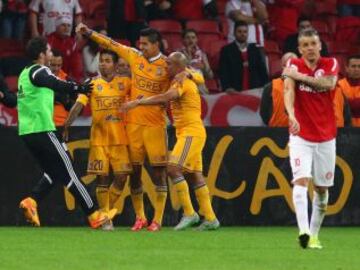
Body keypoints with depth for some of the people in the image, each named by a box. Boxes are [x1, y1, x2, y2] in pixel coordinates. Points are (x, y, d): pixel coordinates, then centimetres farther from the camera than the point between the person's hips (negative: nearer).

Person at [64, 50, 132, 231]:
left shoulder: (125, 83, 6)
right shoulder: (92, 84, 2)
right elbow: (78, 105, -8)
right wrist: (67, 126, -18)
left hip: (119, 139, 1)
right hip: (98, 139, -1)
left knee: (121, 177, -3)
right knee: (102, 177, -2)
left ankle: (108, 209, 18)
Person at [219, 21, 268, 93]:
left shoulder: (256, 50, 14)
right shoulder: (226, 50, 6)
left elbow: (263, 71, 13)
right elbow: (223, 73, -2)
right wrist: (227, 87, -18)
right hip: (235, 92, -2)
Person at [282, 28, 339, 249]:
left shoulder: (331, 64, 2)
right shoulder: (294, 65, -1)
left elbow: (329, 84, -20)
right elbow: (289, 90, -18)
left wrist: (300, 76, -27)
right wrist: (291, 115, -37)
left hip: (326, 137, 2)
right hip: (301, 136, -2)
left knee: (322, 188, 6)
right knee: (301, 180, -20)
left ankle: (314, 235, 20)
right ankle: (303, 231, -33)